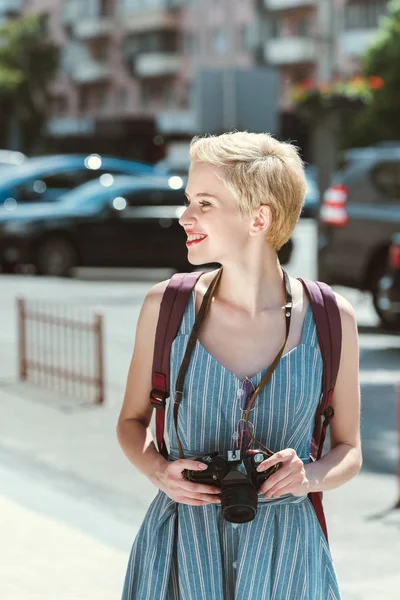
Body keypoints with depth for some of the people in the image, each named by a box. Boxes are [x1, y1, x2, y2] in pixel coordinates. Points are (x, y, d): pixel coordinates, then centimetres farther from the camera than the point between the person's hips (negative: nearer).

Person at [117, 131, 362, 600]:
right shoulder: (166, 306, -6)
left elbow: (348, 450, 4)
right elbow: (132, 420, 7)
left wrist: (311, 477, -16)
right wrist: (159, 471, -12)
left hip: (285, 556, 0)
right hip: (180, 550, 0)